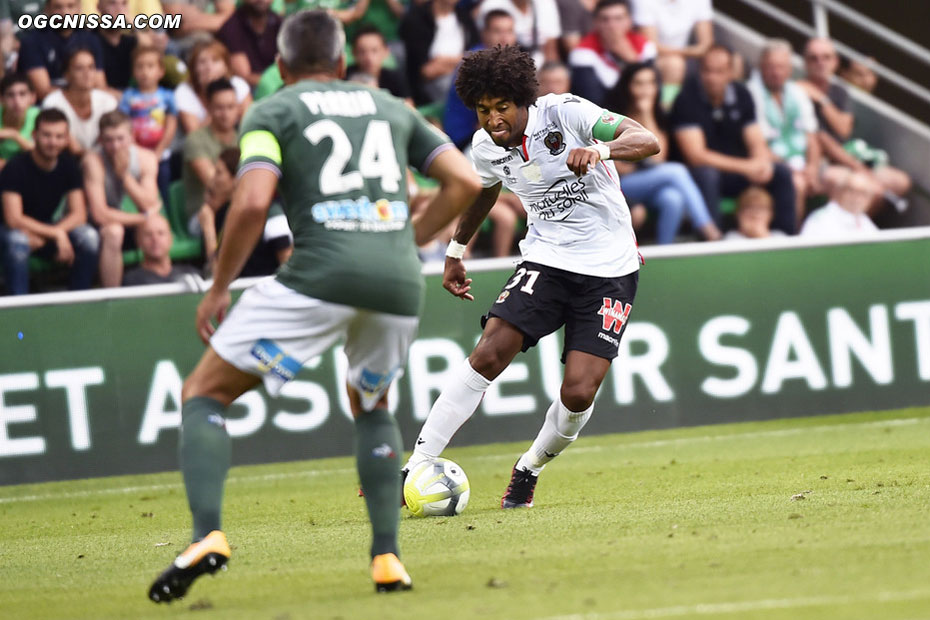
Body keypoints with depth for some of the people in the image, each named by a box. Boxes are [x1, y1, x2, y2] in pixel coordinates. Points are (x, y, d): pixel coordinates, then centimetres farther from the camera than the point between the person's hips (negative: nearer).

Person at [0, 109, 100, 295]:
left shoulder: (68, 166, -5)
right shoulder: (16, 167, -20)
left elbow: (78, 214, -9)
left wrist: (40, 237, -24)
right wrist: (56, 234, -31)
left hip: (46, 227, 4)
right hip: (15, 230, -4)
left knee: (89, 237, -23)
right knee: (17, 241, -40)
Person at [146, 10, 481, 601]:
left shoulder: (272, 113, 10)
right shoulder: (391, 108, 23)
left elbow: (253, 202, -7)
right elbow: (466, 182, 14)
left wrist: (219, 288, 3)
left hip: (321, 277, -4)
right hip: (400, 284, 4)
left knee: (204, 394, 8)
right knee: (371, 405, 31)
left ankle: (207, 535, -14)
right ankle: (387, 557, 17)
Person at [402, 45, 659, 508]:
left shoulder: (564, 113, -16)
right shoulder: (485, 147, -1)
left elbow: (648, 141, -25)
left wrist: (599, 149, -44)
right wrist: (455, 252, 31)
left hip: (610, 269, -3)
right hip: (546, 260, 3)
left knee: (579, 392, -14)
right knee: (488, 354, -16)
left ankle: (530, 469, 15)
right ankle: (416, 468, -13)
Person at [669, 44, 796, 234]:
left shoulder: (741, 95, 2)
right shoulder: (687, 99, -16)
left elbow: (757, 143, 4)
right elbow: (696, 156, -22)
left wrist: (762, 162, -22)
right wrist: (745, 167, -26)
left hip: (734, 173, 5)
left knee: (781, 173, -14)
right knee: (706, 175, -38)